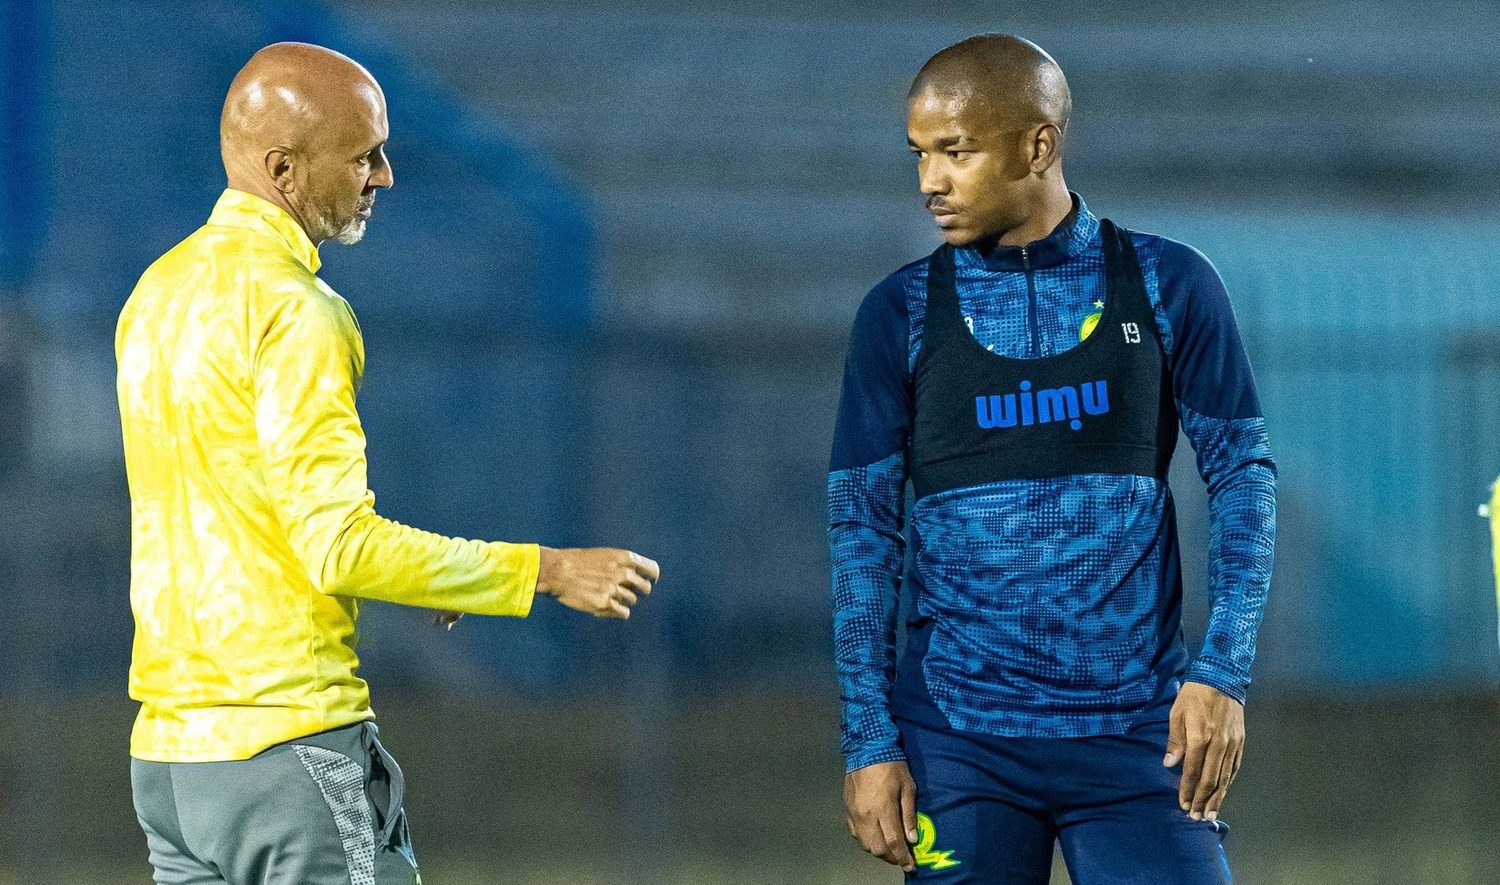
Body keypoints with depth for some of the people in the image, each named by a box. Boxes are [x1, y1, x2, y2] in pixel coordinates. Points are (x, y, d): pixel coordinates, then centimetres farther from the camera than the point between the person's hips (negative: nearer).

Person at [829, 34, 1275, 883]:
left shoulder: (1167, 286, 2)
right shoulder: (903, 313, 3)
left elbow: (1244, 472, 4)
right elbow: (863, 526, 4)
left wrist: (1223, 673, -7)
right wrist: (869, 742, -3)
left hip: (1135, 728, 0)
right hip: (960, 740, 1)